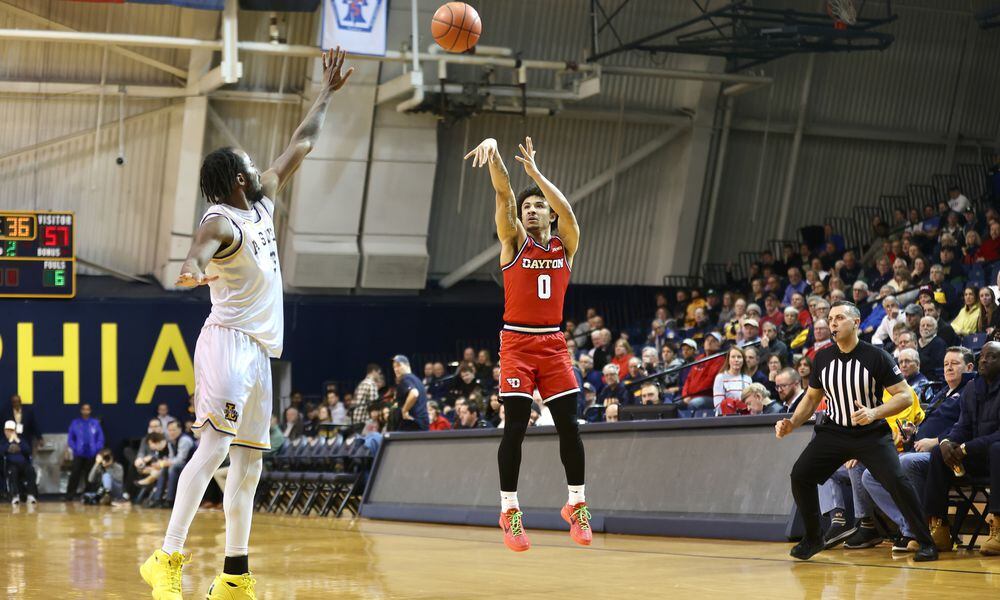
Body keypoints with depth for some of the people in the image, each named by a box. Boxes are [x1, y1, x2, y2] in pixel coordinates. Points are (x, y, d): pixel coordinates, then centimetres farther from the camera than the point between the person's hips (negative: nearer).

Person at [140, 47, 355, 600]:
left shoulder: (262, 202, 14)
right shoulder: (222, 222, -12)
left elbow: (301, 145, 25)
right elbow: (199, 251, -35)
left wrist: (327, 92, 29)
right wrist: (193, 269, -59)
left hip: (259, 348, 9)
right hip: (229, 341, -9)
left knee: (248, 460, 6)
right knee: (215, 445, -20)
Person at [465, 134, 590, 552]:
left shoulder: (565, 246, 9)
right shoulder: (514, 241, 4)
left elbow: (567, 212, -11)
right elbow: (504, 195, -11)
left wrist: (534, 172, -15)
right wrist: (493, 152, -26)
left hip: (553, 343, 2)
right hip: (517, 342, -2)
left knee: (568, 425, -1)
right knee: (515, 427, -7)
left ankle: (576, 504, 11)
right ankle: (509, 510, -2)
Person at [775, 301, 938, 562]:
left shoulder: (876, 356, -12)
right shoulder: (823, 357, 2)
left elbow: (905, 396, -11)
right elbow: (812, 398, 16)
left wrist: (874, 413, -26)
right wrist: (791, 423, 0)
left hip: (872, 433, -4)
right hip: (833, 431, 4)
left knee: (896, 481, -23)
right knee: (800, 475, -10)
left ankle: (926, 542, -10)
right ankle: (813, 538, 10)